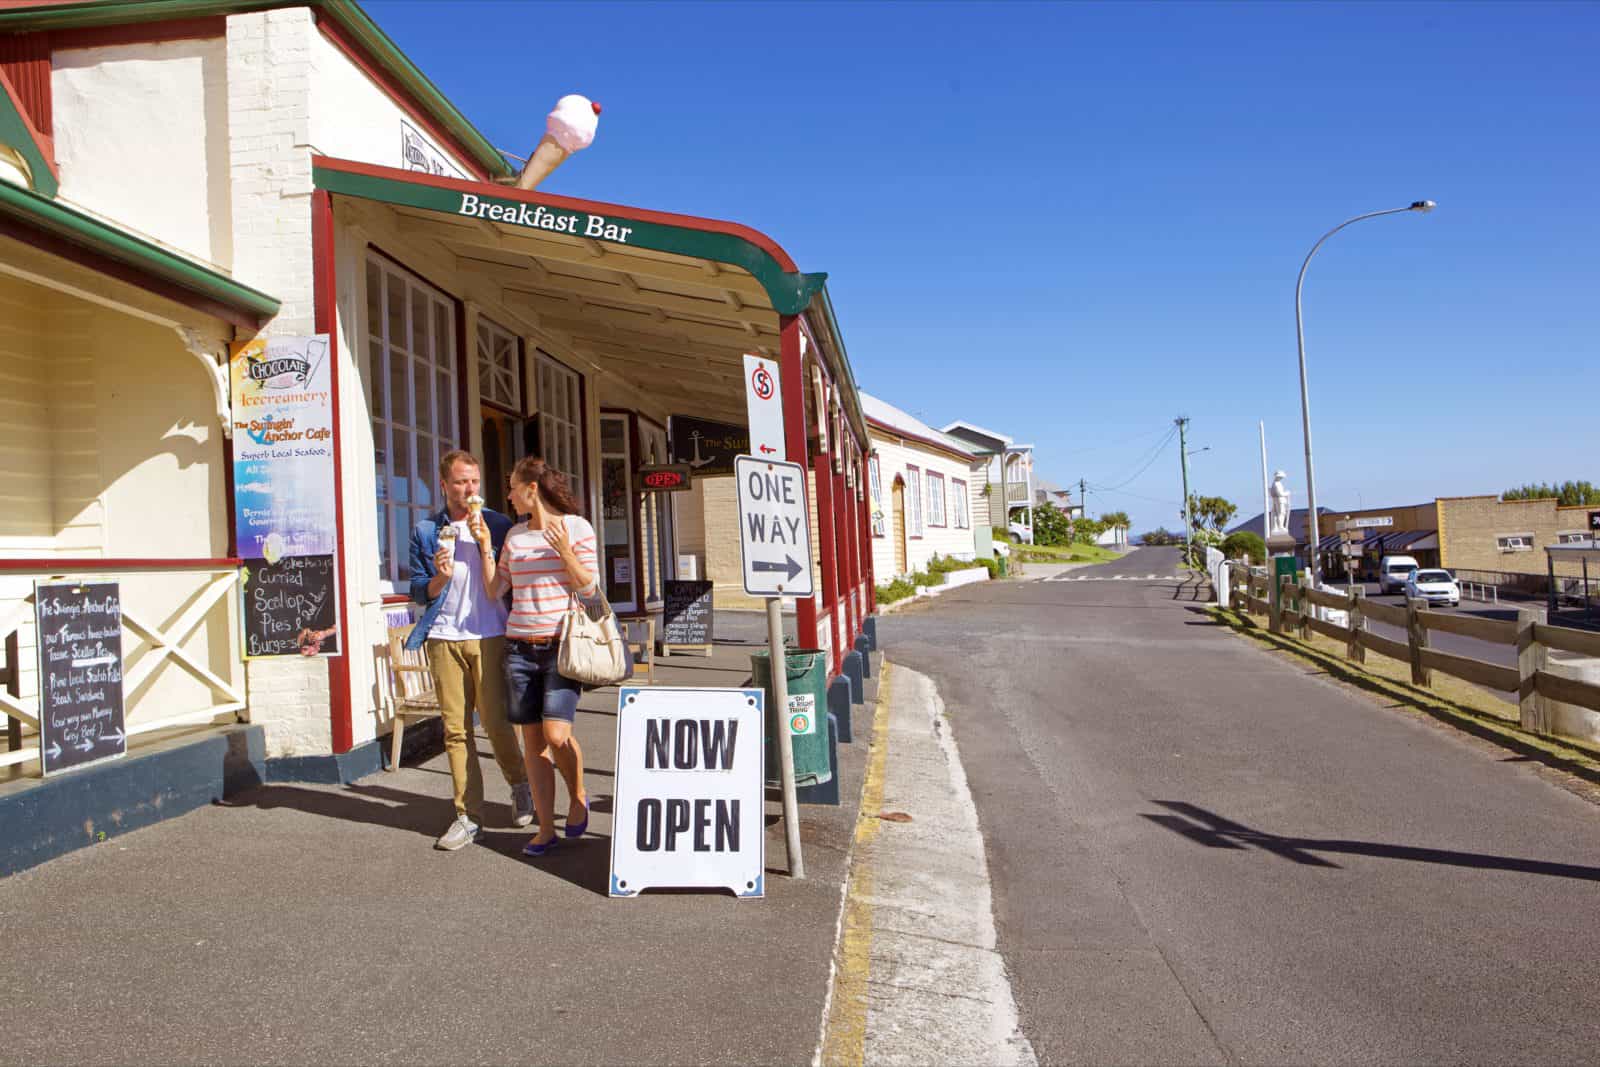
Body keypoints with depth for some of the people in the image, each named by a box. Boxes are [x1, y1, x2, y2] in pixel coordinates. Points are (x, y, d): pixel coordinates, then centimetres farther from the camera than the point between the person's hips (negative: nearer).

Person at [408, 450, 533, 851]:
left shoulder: (497, 525, 4)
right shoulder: (426, 531, 10)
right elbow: (419, 592, 10)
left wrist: (484, 543, -12)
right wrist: (439, 578, -10)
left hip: (489, 636, -2)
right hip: (444, 639, 2)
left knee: (496, 722, -4)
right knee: (455, 728, 2)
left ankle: (520, 786, 22)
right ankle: (468, 815, 10)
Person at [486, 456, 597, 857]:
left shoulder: (576, 526, -1)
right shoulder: (515, 534, 13)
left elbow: (589, 589, -3)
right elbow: (494, 588, 12)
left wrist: (565, 552, -16)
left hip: (561, 645, -5)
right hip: (519, 647, 5)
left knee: (556, 734, -16)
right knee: (532, 739, 4)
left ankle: (578, 795, 13)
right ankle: (546, 828, 13)